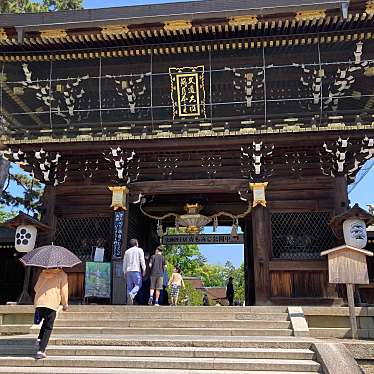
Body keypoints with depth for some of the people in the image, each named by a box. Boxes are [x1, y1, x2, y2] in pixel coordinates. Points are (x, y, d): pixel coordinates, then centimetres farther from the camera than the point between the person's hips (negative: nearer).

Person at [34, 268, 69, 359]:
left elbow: (36, 288, 22)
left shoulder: (43, 273, 18)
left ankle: (39, 339, 9)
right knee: (48, 328, 2)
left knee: (46, 322, 27)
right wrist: (65, 305, 14)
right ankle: (41, 350, -7)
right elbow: (63, 291, 3)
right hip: (52, 304, -4)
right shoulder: (62, 275, 6)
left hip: (39, 302, 4)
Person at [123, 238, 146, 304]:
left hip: (128, 270, 5)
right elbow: (142, 260, -4)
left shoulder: (127, 251, 17)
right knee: (138, 285, -2)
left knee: (129, 286, 7)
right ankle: (131, 294, -27)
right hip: (136, 270, -5)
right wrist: (144, 270, -4)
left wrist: (125, 272, 20)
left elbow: (124, 262, 16)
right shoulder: (139, 250, 5)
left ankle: (129, 301, 2)